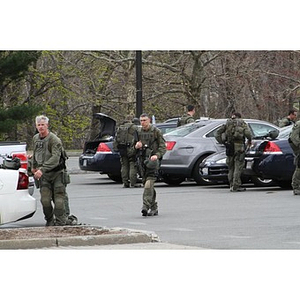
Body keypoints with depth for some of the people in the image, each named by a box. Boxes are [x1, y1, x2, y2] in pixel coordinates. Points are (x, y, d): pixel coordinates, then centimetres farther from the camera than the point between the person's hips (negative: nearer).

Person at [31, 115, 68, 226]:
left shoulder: (54, 140, -14)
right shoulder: (35, 139, 9)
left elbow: (55, 158, -26)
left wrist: (42, 169, -35)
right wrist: (33, 166, 37)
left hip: (56, 173, -5)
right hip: (43, 175, 5)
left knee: (59, 200, -5)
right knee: (45, 200, -4)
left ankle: (60, 222, 0)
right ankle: (49, 221, 9)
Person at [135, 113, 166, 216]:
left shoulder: (156, 131, -1)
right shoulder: (138, 132, 14)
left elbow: (163, 146, -2)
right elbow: (134, 146, 23)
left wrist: (157, 155, -19)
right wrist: (136, 146, -2)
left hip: (153, 159, -6)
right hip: (142, 159, 6)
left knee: (149, 181, -20)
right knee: (146, 183, 7)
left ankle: (146, 206, -30)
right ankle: (154, 208, 16)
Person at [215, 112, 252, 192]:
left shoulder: (227, 124, 15)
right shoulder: (242, 123, 7)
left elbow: (217, 134, 9)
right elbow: (248, 133, -8)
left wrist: (223, 142, 12)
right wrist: (249, 140, 10)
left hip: (229, 147, 3)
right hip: (239, 146, -3)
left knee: (231, 167, 12)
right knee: (238, 167, -1)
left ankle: (232, 185, 14)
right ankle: (236, 186, -6)